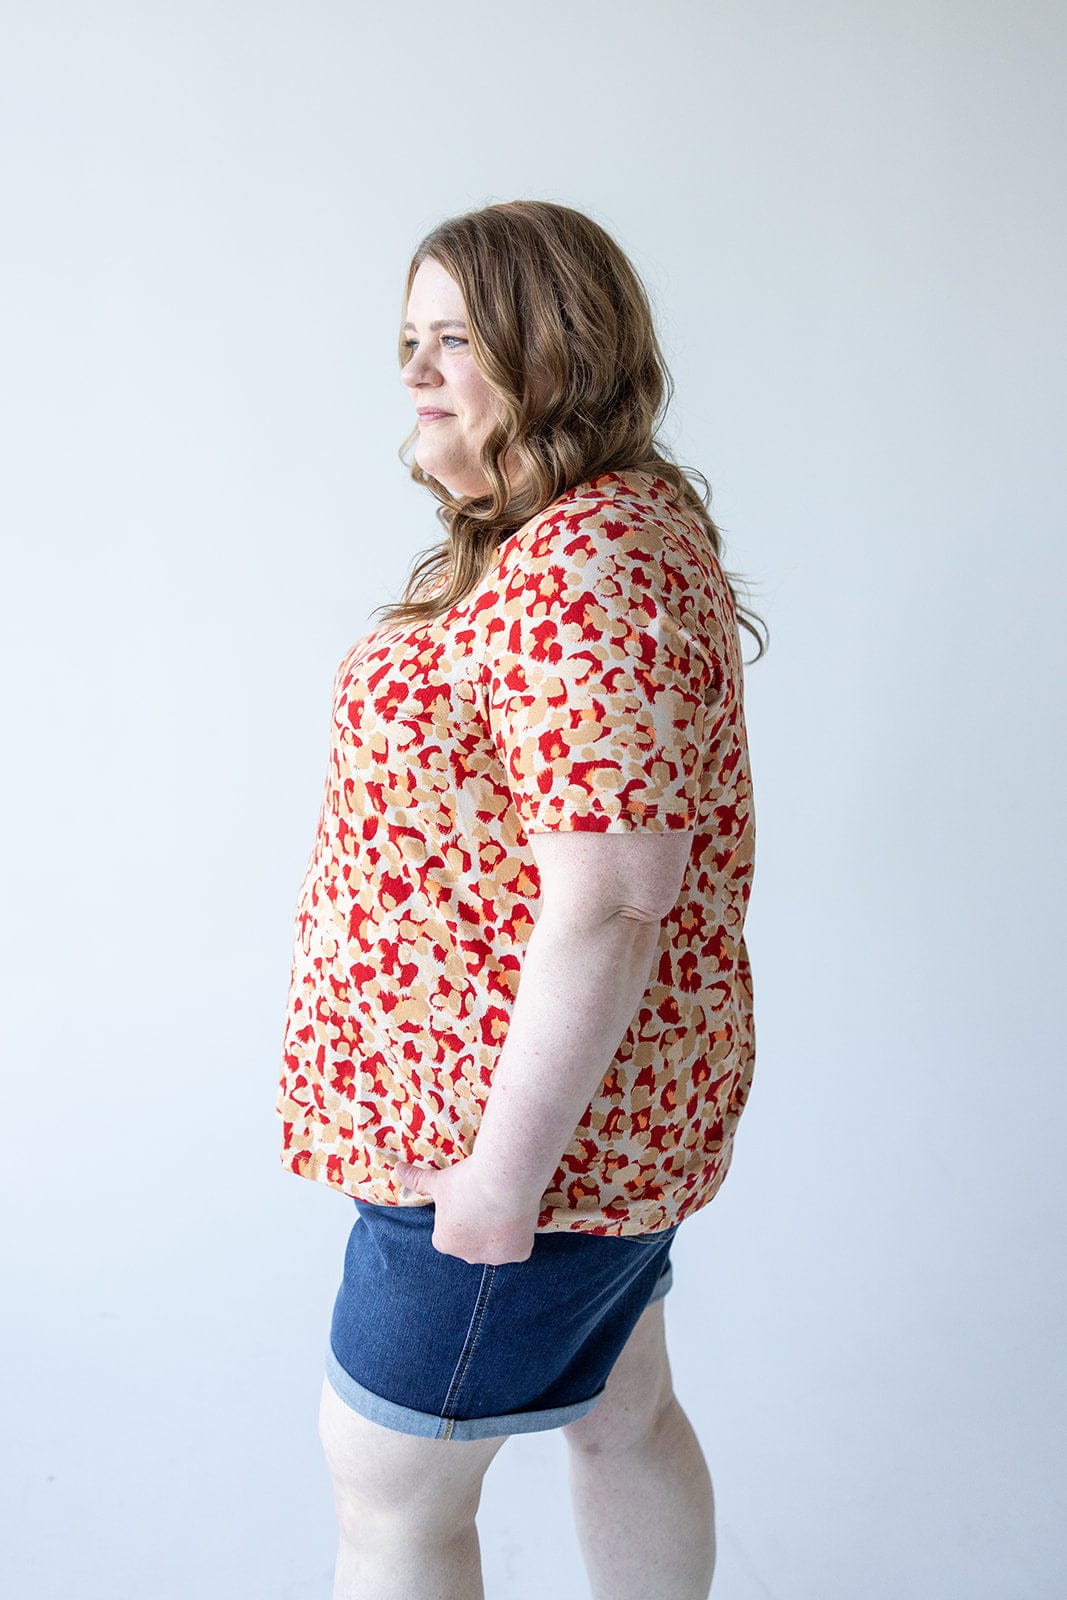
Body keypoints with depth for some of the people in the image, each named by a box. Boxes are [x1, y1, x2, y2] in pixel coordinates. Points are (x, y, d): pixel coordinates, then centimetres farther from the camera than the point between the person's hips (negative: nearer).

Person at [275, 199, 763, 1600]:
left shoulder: (584, 569, -25)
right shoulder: (618, 529, 10)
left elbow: (606, 901, -29)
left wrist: (505, 1167, -22)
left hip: (531, 1117, -10)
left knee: (390, 1480, 9)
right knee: (620, 1416, 25)